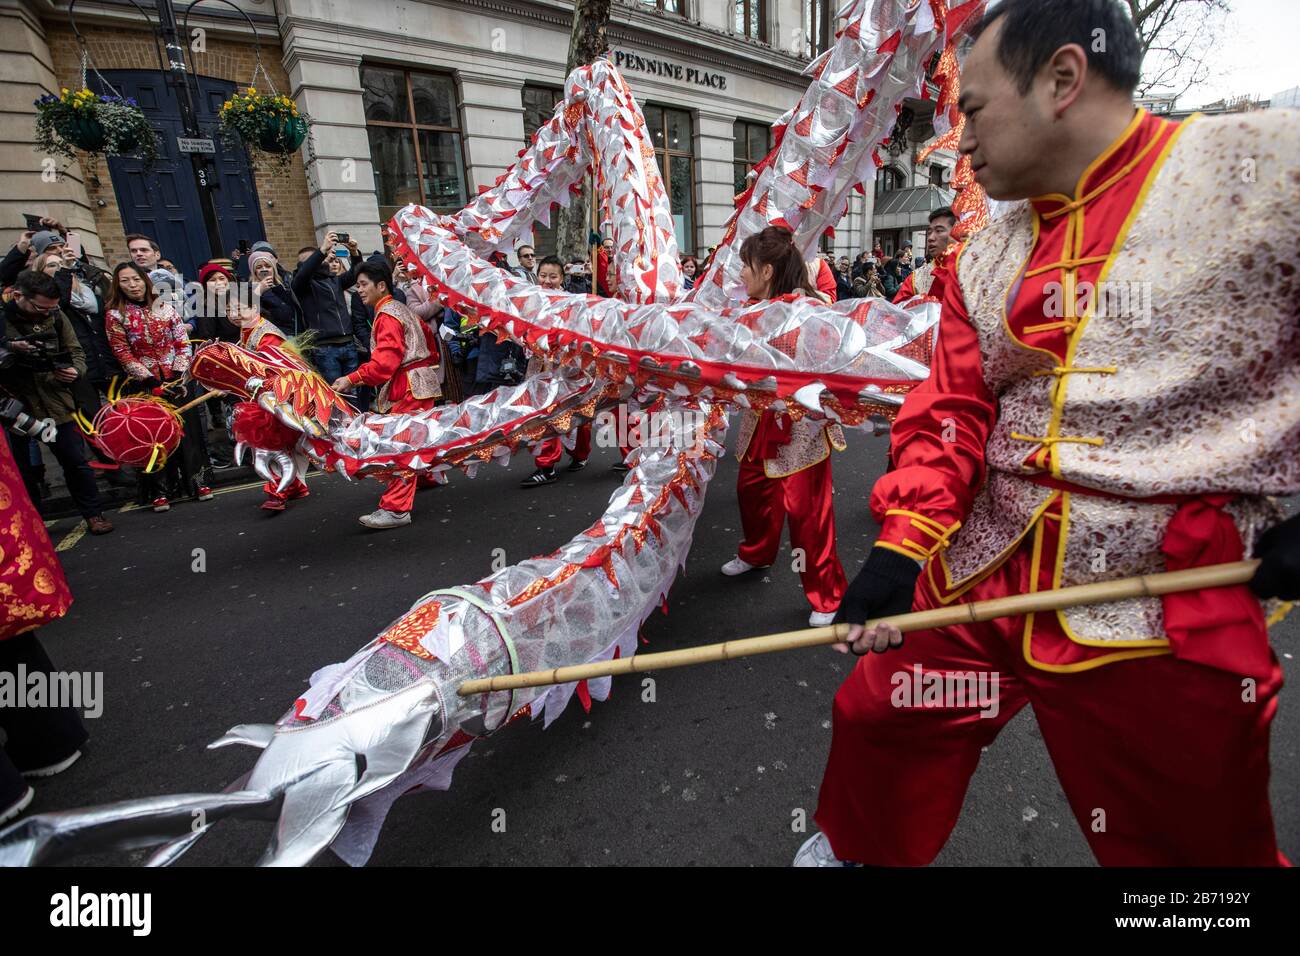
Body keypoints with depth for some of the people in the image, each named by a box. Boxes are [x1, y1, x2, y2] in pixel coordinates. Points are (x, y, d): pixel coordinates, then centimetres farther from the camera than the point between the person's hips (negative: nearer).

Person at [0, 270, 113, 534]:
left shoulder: (56, 316, -1)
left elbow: (75, 351, 5)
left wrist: (75, 370, -16)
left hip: (56, 403, 1)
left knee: (76, 462, 7)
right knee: (22, 469, 10)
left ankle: (93, 513, 19)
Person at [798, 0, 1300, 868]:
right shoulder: (984, 259, 9)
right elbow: (951, 411, 5)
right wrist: (900, 547, -7)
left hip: (1168, 615, -4)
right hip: (978, 583, 5)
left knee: (1190, 847, 15)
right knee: (879, 728, 17)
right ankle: (853, 848, 47)